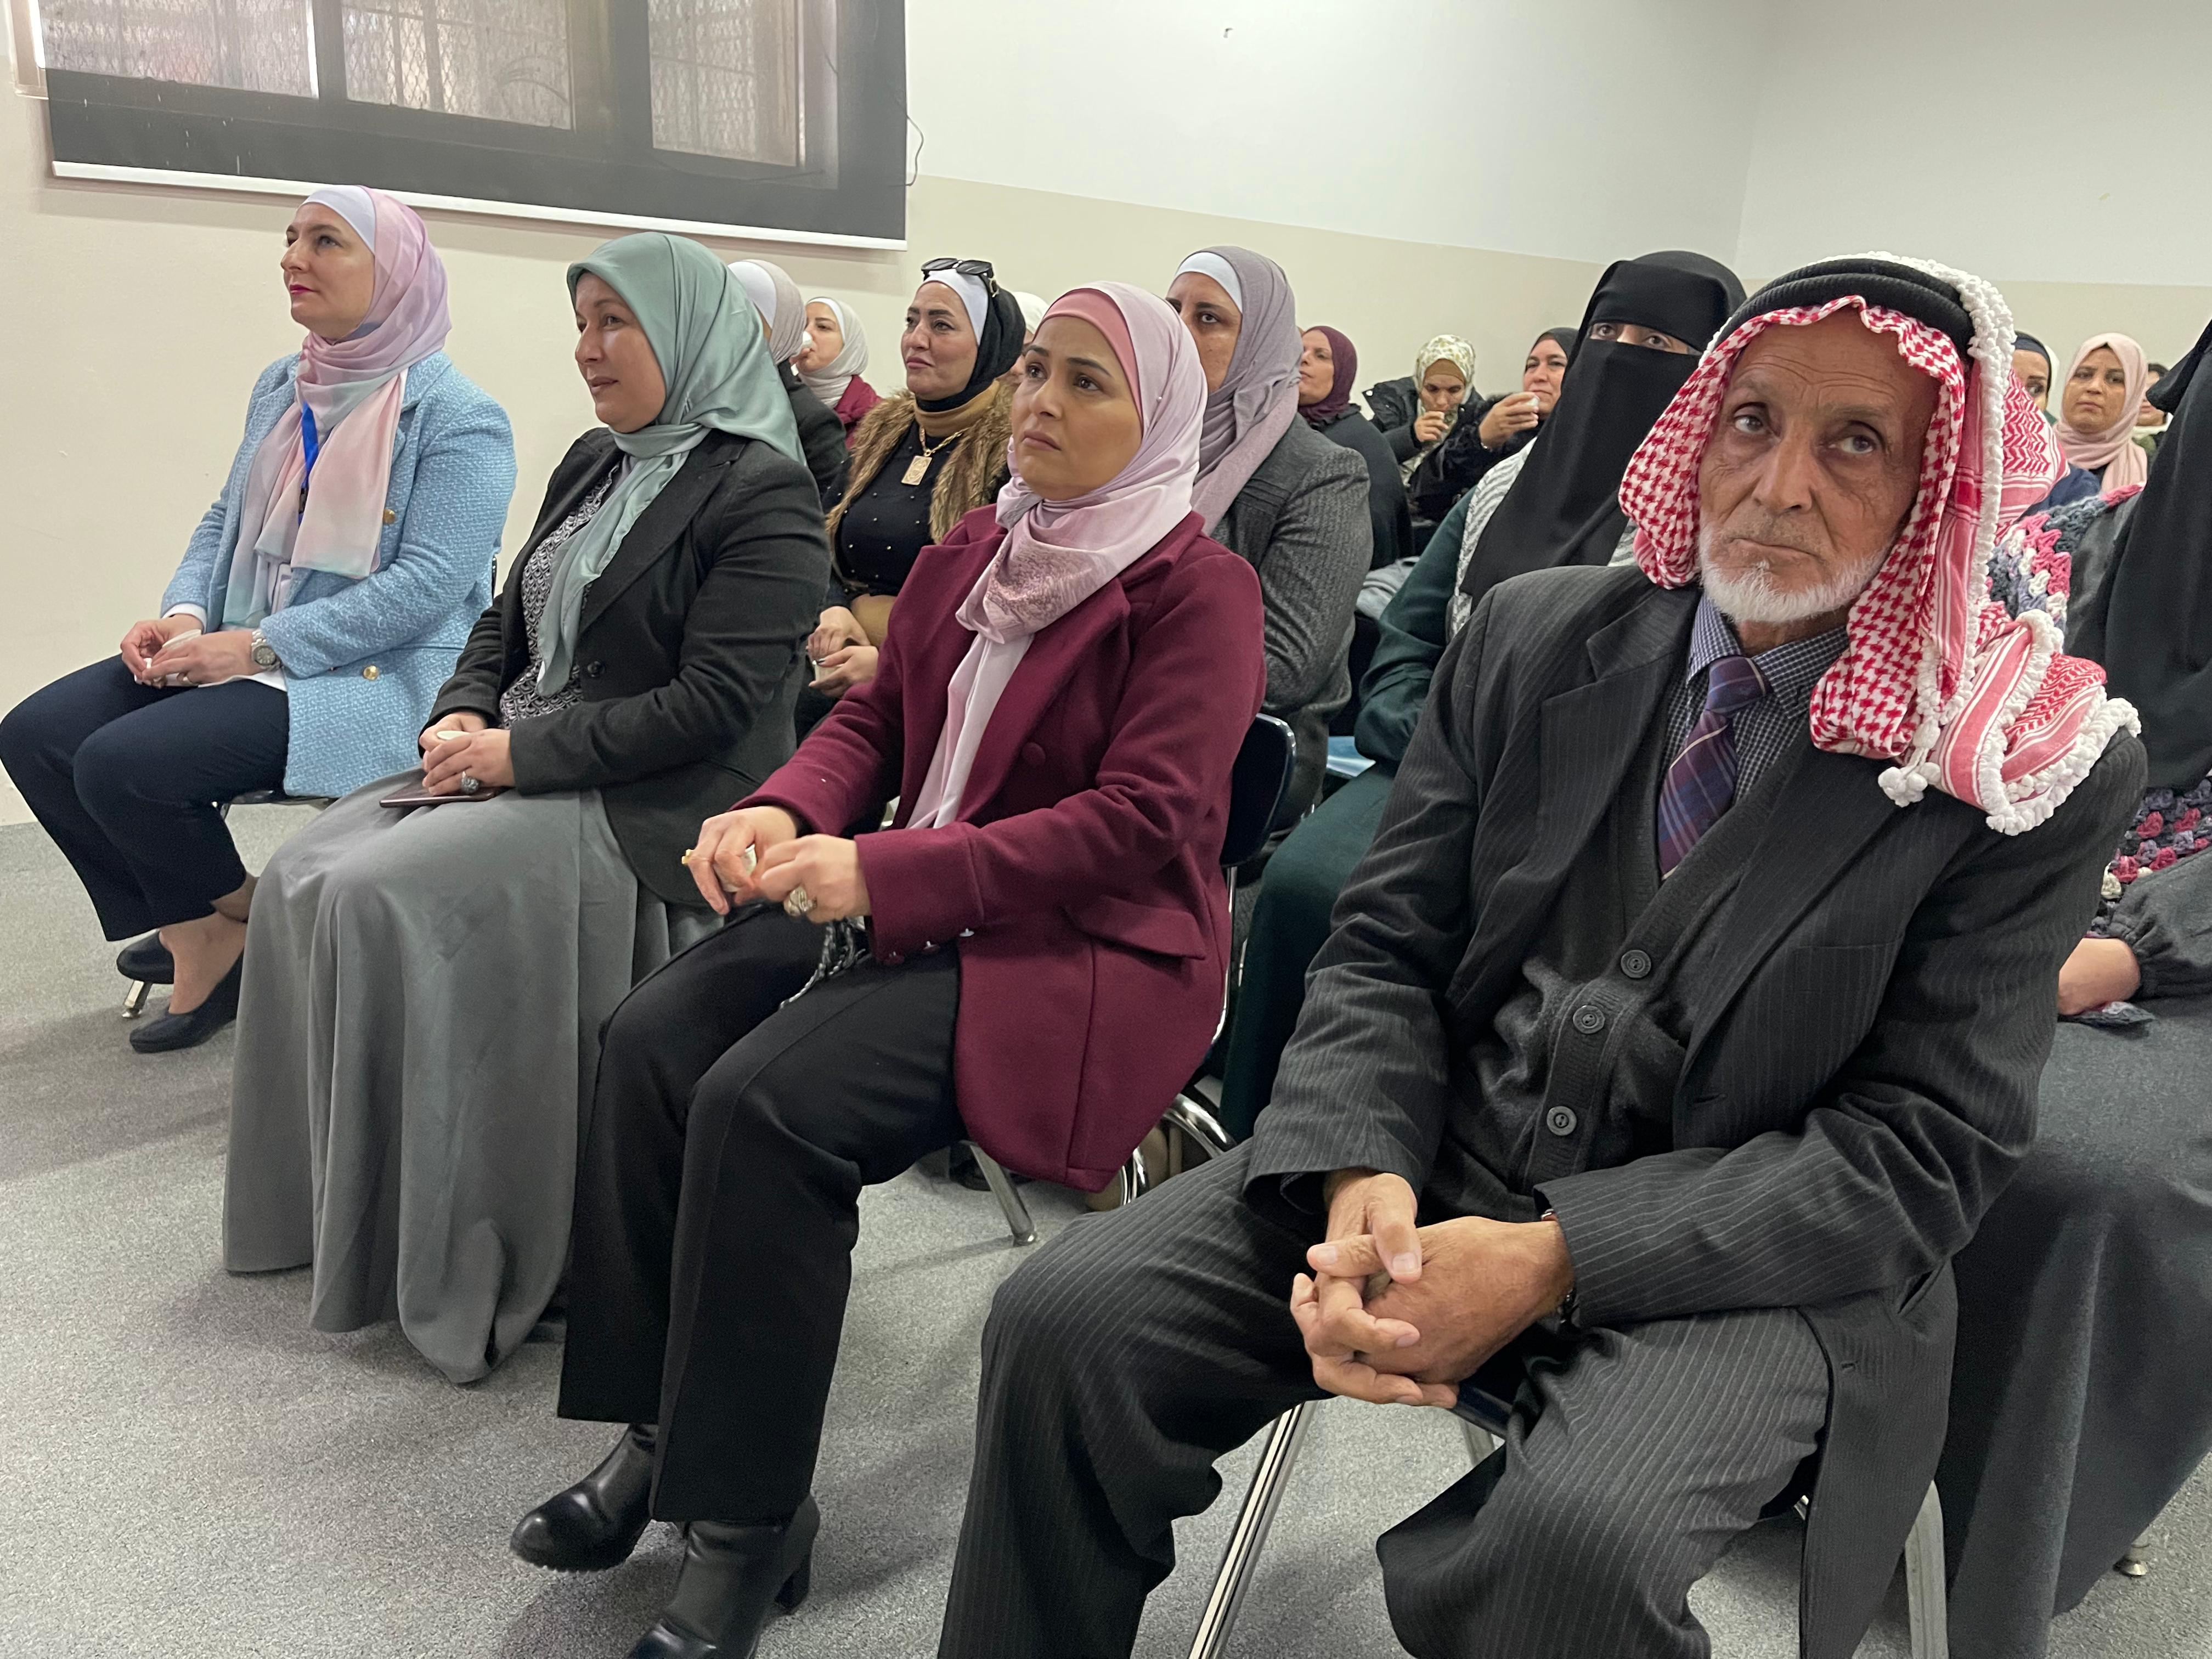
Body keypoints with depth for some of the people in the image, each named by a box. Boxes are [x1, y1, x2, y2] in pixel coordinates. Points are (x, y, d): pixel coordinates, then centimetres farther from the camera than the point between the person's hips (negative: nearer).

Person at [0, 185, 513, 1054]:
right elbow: (225, 520, 17)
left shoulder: (456, 417, -12)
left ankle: (231, 923, 7)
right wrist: (184, 614, -5)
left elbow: (429, 581, -20)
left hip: (376, 678, -8)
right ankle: (192, 931, 10)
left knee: (123, 763, -23)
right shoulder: (280, 387, 13)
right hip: (246, 653, 8)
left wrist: (262, 644, -21)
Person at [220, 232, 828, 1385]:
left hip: (649, 808, -9)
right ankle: (331, 1204, 9)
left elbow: (712, 707, -20)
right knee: (304, 879, -4)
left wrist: (522, 753, -17)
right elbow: (509, 620, 21)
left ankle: (448, 1260, -9)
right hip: (521, 768, 9)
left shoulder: (760, 492, -12)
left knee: (384, 895, -23)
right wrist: (462, 718, -1)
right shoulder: (594, 463, 15)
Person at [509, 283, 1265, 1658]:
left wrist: (885, 872, -23)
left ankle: (752, 1520, -8)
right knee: (654, 1038, -13)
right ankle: (664, 1431, 0)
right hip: (904, 912, 7)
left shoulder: (1199, 588, -8)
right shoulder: (973, 551, 14)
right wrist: (784, 814, -8)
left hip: (1087, 946, -7)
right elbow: (872, 719, 16)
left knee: (766, 1101, -25)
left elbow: (1141, 823, -18)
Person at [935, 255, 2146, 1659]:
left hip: (1748, 1258, -2)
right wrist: (1366, 1183, -18)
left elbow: (1929, 1149, -8)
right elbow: (1385, 950, 3)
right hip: (1432, 1167, 3)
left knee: (1576, 1541, -33)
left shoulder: (2036, 771, -6)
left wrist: (1555, 1261, -19)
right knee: (1067, 1319, -15)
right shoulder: (1534, 636, 3)